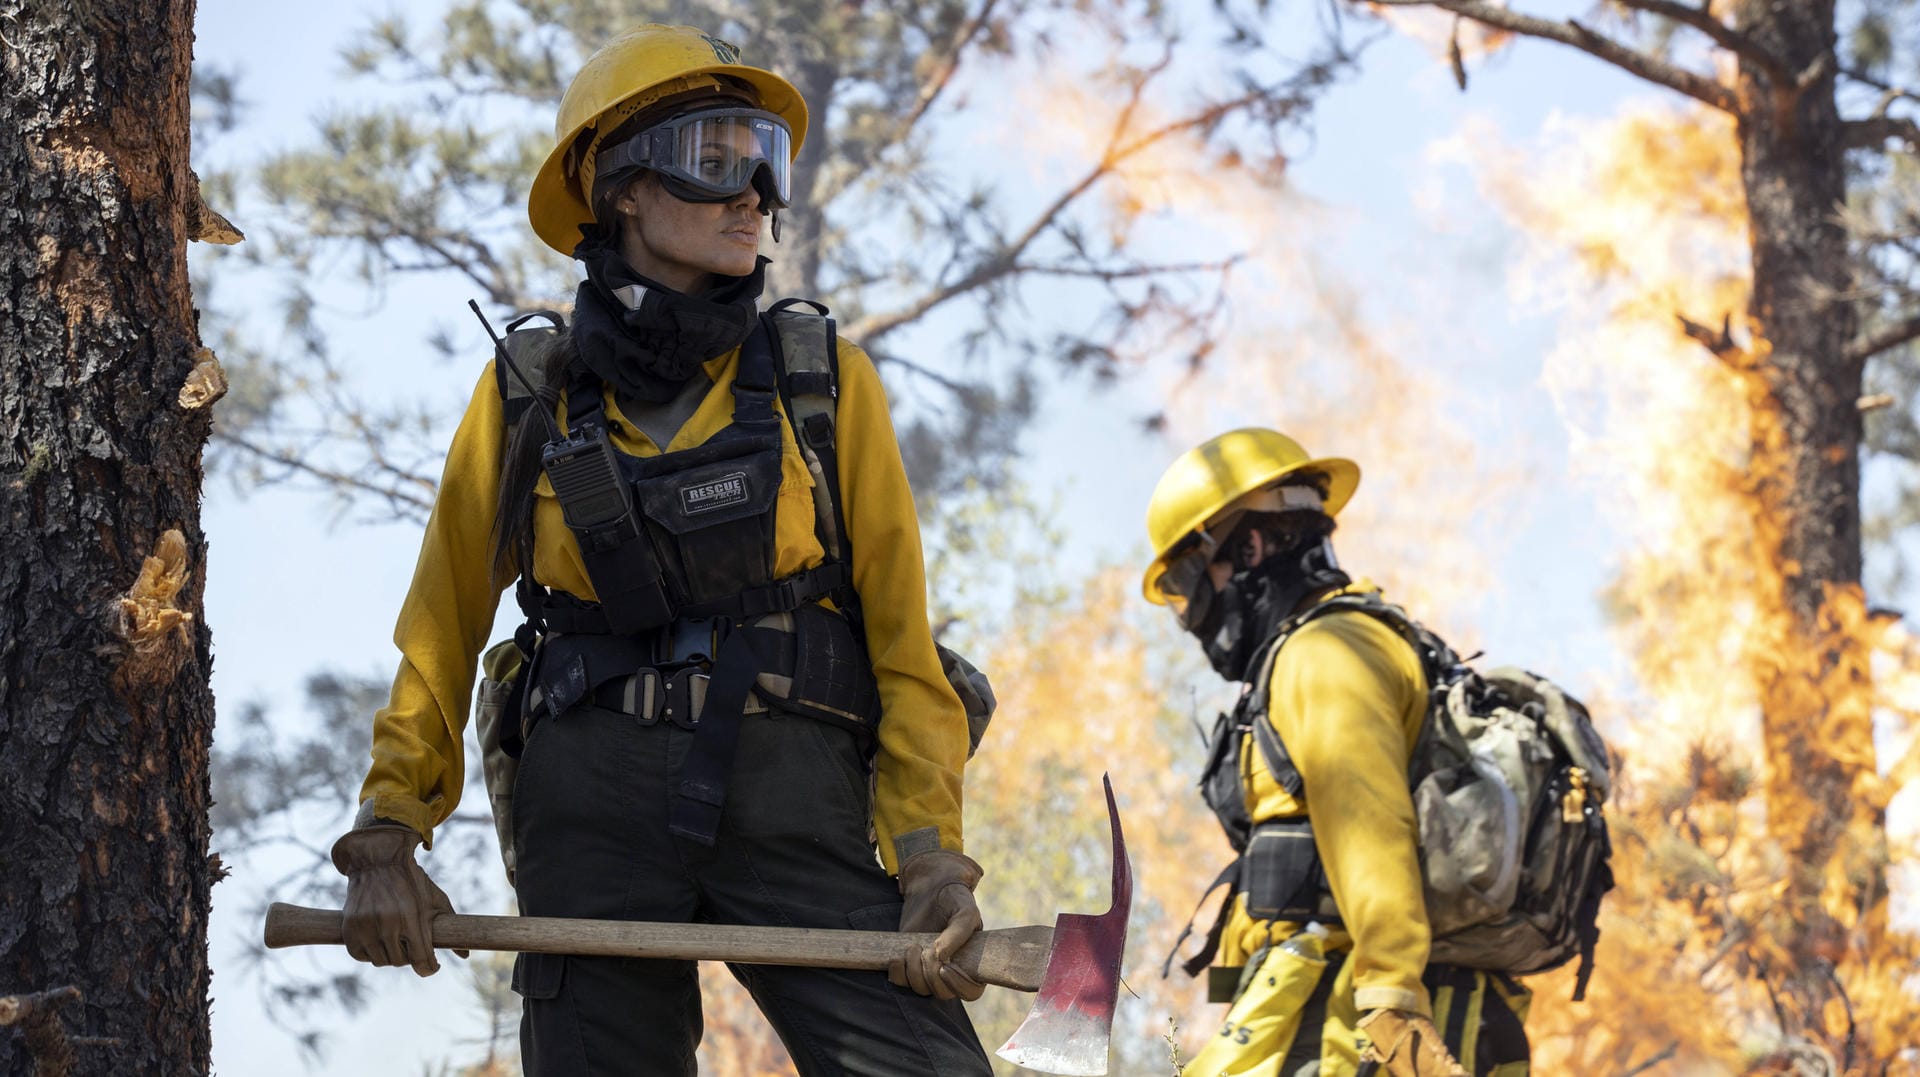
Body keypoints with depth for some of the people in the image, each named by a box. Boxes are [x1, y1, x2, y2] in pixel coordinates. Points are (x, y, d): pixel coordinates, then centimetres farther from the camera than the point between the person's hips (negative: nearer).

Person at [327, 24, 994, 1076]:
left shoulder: (823, 382, 8)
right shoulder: (528, 397, 9)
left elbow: (902, 633, 5)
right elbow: (441, 634, 14)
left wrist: (931, 854, -7)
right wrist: (387, 839, 3)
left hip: (793, 797, -1)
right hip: (596, 807, 1)